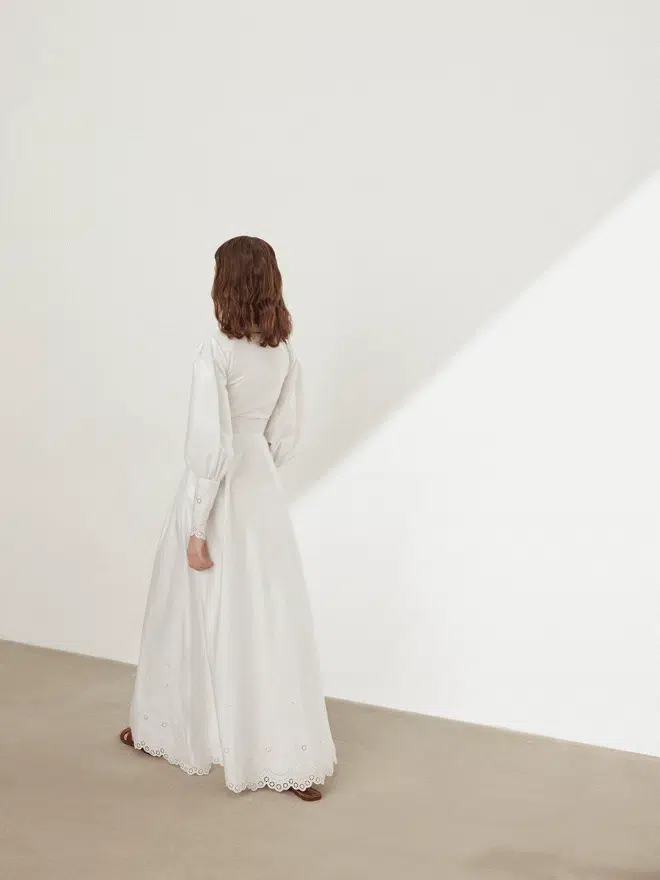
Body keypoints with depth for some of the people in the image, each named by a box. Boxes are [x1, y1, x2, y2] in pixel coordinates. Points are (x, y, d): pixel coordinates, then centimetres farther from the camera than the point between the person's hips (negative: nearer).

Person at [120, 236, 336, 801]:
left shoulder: (216, 355, -18)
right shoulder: (286, 355, 2)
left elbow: (210, 447, -20)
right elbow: (285, 436, 9)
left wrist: (197, 528, -15)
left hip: (220, 493, -5)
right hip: (265, 492, 5)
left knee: (193, 613, 14)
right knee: (273, 618, 9)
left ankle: (164, 728, 36)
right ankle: (298, 762, 12)